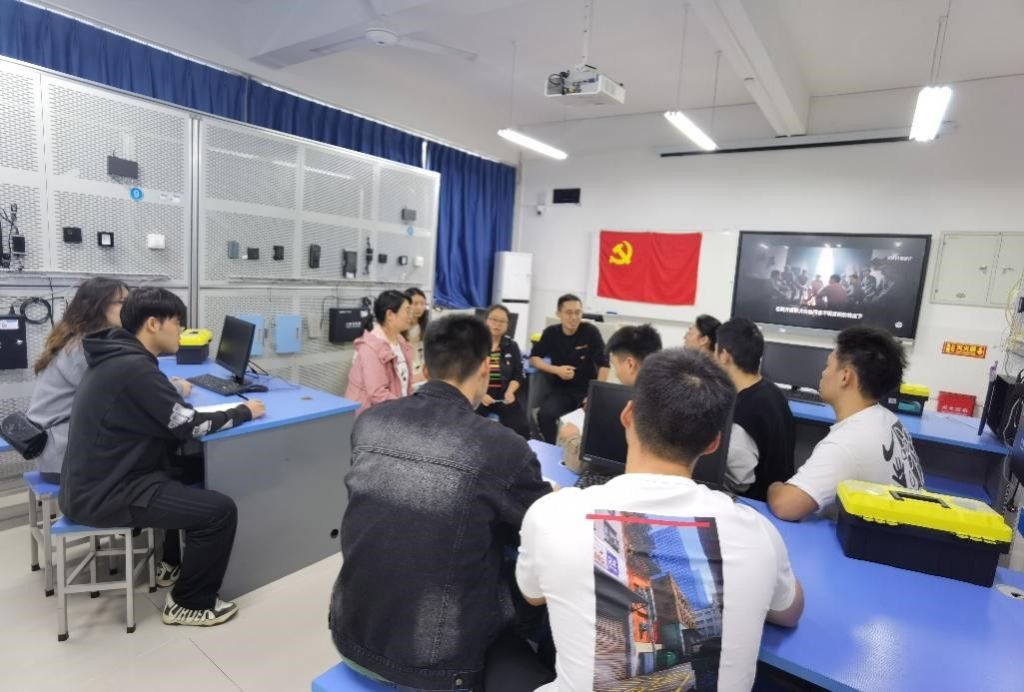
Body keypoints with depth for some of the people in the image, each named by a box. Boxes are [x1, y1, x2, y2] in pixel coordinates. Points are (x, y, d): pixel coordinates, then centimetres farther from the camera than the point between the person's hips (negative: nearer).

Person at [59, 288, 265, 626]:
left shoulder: (114, 357, 8)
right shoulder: (133, 367, -23)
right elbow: (189, 425, -21)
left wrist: (174, 391, 1)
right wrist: (243, 412, -8)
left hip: (94, 483, 11)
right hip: (104, 496, -11)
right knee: (220, 510, -13)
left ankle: (172, 559, 36)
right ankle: (189, 604, 7)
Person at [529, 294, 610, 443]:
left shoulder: (590, 331, -7)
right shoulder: (551, 333, 0)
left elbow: (603, 365, -8)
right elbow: (534, 358, 5)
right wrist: (557, 370, -12)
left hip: (588, 389, -1)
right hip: (561, 389, 2)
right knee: (545, 414, -28)